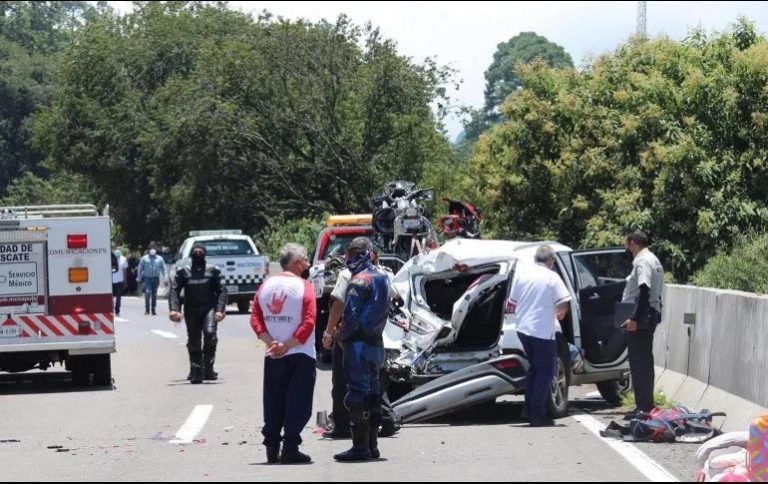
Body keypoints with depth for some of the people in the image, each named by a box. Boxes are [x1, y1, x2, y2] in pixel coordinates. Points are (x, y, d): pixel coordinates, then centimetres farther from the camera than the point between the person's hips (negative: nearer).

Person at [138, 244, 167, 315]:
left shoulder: (160, 259, 7)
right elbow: (140, 268, 9)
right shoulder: (144, 258, 4)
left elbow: (163, 269, 8)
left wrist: (164, 279, 2)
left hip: (156, 279, 2)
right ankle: (147, 309, -12)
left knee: (154, 295, 7)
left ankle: (153, 310, 15)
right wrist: (140, 278, 6)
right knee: (147, 293, -16)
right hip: (147, 278, -2)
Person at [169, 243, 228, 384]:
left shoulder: (213, 271, 5)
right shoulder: (183, 271, 6)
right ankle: (196, 373, 16)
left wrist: (220, 310, -15)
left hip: (209, 308, -2)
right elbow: (174, 291, -2)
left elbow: (222, 291, -1)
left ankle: (208, 369, -13)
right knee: (194, 341, 4)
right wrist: (174, 309, -17)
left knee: (210, 333, -23)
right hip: (191, 310, 2)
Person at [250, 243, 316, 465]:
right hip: (300, 356, -5)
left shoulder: (265, 286, 8)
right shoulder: (304, 286, -8)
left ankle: (272, 448, 12)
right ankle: (290, 448, -5)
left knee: (273, 405, 11)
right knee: (297, 405, -1)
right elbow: (308, 322, -17)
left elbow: (255, 318, 2)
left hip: (273, 356, 5)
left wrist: (270, 342, -5)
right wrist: (287, 345, -14)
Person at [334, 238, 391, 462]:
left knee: (357, 395, -7)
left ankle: (360, 447, -8)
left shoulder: (360, 281, -15)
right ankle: (372, 445, 18)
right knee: (372, 395, 13)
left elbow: (351, 316, -20)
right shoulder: (382, 278, 14)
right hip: (376, 343, 9)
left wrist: (341, 336, -3)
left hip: (359, 344, -9)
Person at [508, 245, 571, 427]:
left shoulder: (522, 273, 5)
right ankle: (537, 415, 0)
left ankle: (530, 409, 22)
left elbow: (512, 303, 11)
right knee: (545, 371, 3)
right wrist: (560, 314, 7)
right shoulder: (552, 277, -9)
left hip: (523, 328, 6)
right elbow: (563, 303, -15)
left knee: (534, 368, 21)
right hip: (544, 331, -6)